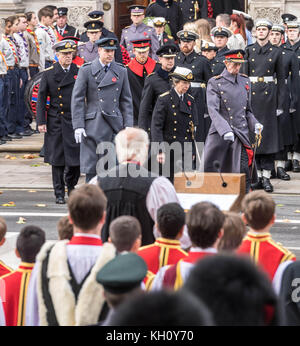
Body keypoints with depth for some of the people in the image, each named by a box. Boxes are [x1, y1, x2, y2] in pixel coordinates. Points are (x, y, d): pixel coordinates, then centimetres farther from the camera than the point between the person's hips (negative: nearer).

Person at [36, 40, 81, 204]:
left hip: (75, 121, 0)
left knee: (75, 156, -2)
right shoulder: (49, 73, 3)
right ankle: (59, 193, 10)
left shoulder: (79, 73, 4)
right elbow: (41, 98, 4)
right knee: (57, 159, 2)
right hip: (55, 122, 0)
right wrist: (41, 121, -3)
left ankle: (71, 184, 25)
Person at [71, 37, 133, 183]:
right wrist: (78, 126, -7)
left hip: (115, 126, 3)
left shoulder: (121, 71, 10)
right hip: (93, 125, -3)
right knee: (92, 170, -2)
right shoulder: (86, 70, 1)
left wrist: (128, 126, 4)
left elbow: (126, 101, 12)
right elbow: (77, 99, 0)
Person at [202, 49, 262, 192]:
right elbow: (213, 110, -14)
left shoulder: (245, 81, 13)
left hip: (241, 132, 3)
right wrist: (225, 130, -27)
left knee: (243, 170, -7)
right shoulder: (214, 83, -3)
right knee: (210, 168, -4)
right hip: (219, 132, -3)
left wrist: (254, 123, 2)